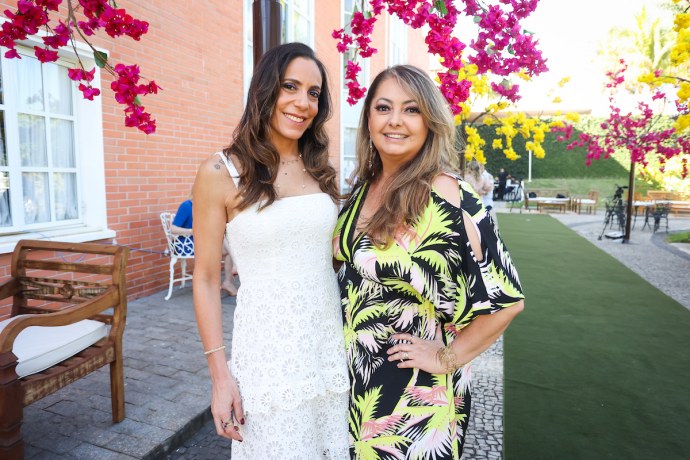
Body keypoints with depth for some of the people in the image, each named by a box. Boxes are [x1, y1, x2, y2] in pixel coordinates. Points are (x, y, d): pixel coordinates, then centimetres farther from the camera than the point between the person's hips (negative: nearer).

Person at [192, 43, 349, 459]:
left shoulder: (321, 170, 5)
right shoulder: (221, 173, -8)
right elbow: (206, 279, -6)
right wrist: (220, 373, -8)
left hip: (331, 340, 5)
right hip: (268, 349, -4)